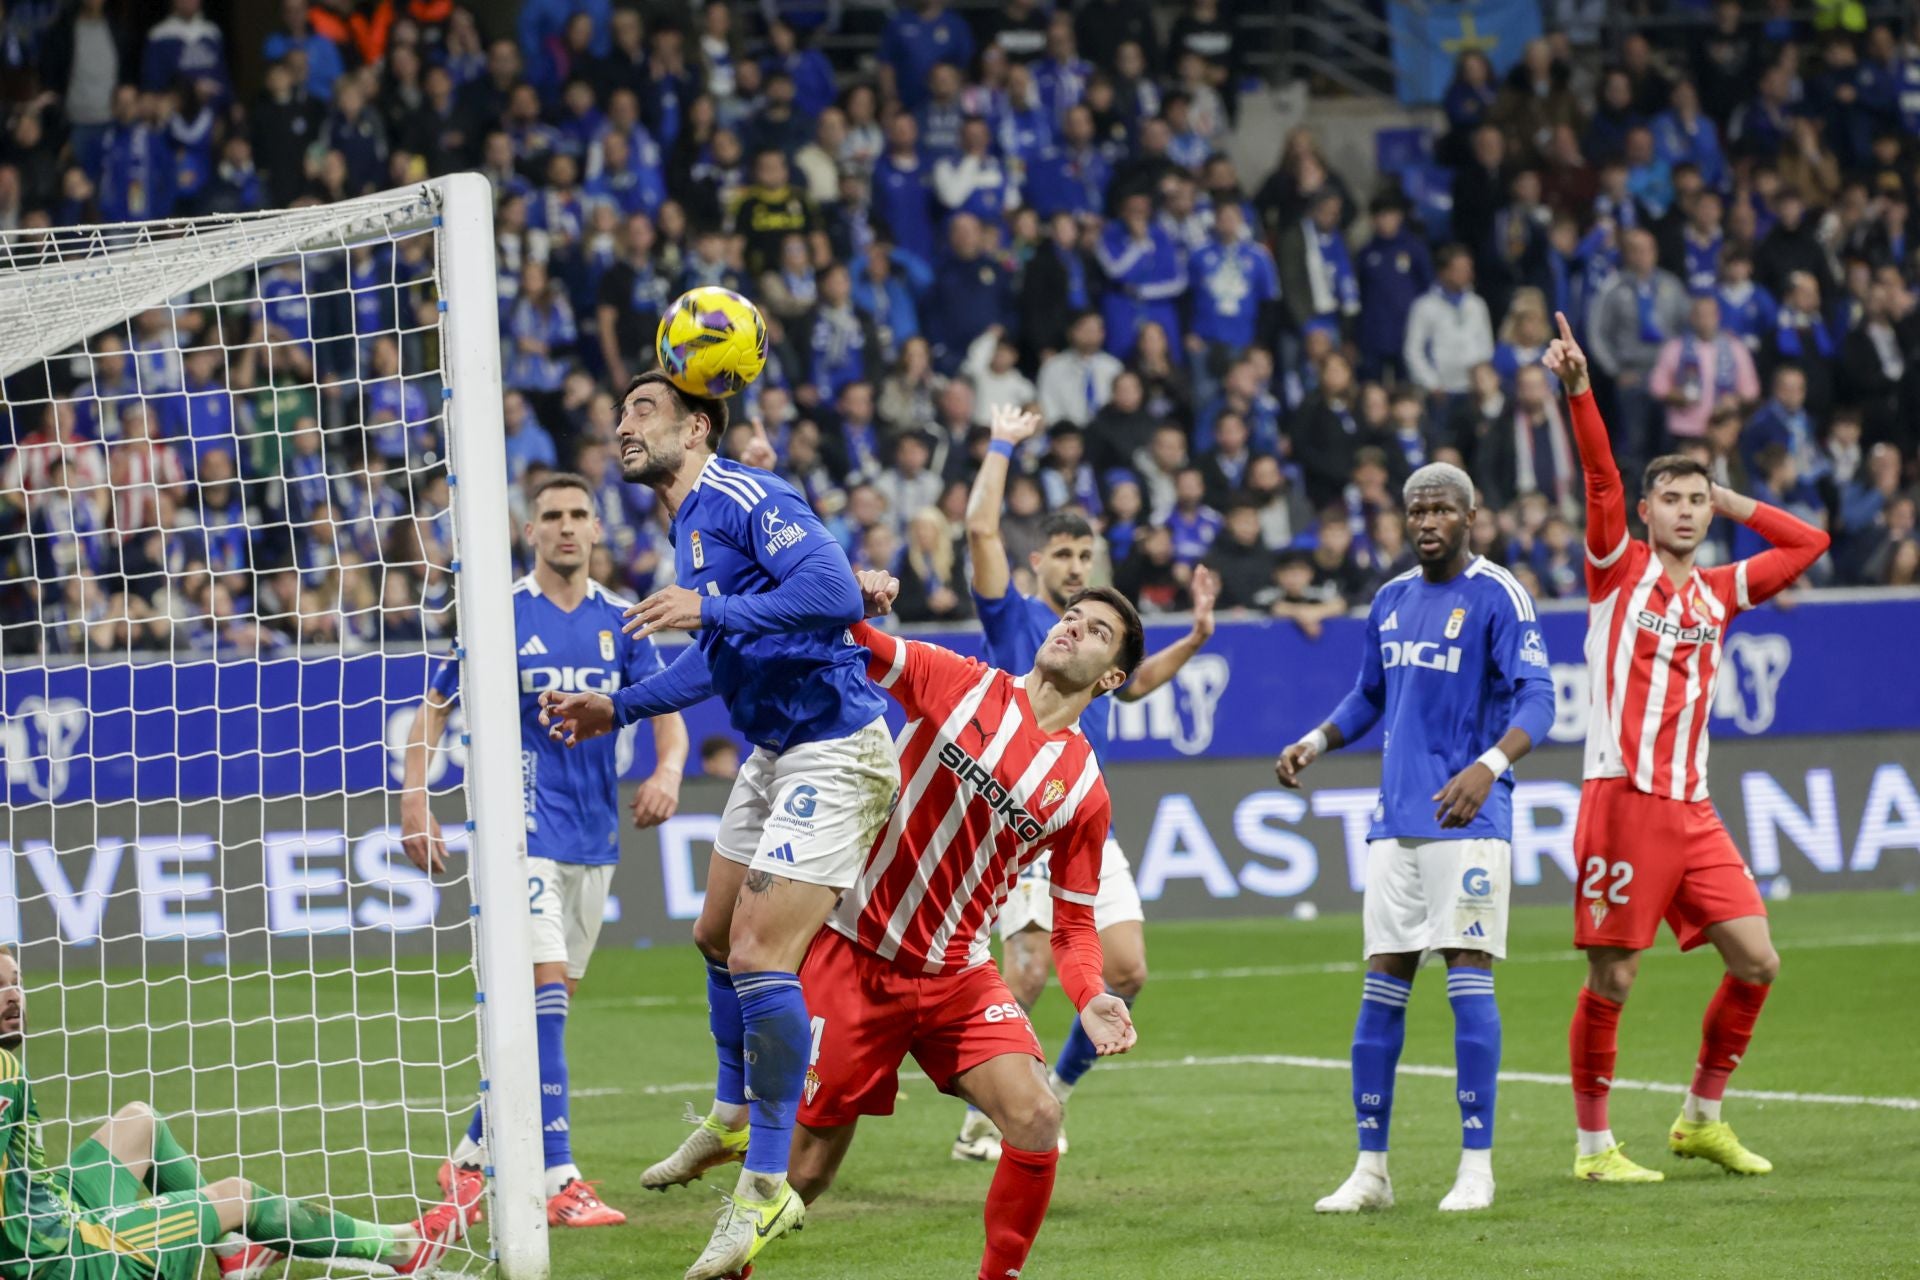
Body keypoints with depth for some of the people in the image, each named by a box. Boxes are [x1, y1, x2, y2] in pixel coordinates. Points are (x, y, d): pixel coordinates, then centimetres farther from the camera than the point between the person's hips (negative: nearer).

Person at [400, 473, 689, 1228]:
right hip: (526, 826, -5)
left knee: (551, 1002, 10)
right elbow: (434, 709, 2)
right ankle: (557, 1181, -20)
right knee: (545, 988, -16)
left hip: (595, 834, 5)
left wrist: (668, 772, -16)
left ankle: (474, 1156, 24)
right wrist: (415, 801, -8)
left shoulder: (618, 621, 7)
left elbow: (667, 713, 5)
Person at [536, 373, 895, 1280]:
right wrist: (621, 710, 22)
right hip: (773, 753, 11)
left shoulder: (745, 498, -16)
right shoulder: (690, 525, 15)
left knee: (760, 955, -16)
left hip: (832, 753, -11)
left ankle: (768, 1186, -9)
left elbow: (837, 593, -30)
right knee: (718, 936, 21)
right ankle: (734, 1118, 42)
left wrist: (714, 607, -34)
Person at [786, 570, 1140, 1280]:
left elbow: (1074, 924, 6)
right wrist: (854, 604, -25)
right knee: (805, 1172, -1)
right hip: (854, 956, -2)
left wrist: (1090, 998, -13)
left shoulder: (1084, 790, 1)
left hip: (956, 977, 2)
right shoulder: (959, 683, -3)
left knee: (1037, 1119, -19)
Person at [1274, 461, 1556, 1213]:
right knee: (1381, 988, 5)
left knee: (1469, 979, -8)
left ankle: (1477, 1167, -3)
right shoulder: (1391, 601, 14)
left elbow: (1536, 699, -14)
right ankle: (1370, 1170, 10)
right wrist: (1314, 745, 10)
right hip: (1396, 821, 6)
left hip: (1467, 819, -6)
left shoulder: (1497, 596, -6)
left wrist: (1489, 766, -31)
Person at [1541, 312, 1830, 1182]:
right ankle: (1593, 1146, 7)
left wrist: (1733, 504, 22)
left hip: (1692, 808, 6)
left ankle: (1701, 1119, 17)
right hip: (1624, 797, -6)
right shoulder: (1620, 567, 3)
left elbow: (1807, 543, 27)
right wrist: (1579, 393, -25)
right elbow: (1601, 480, -12)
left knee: (1755, 960, 1)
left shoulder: (1718, 591, 16)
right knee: (1611, 979, -4)